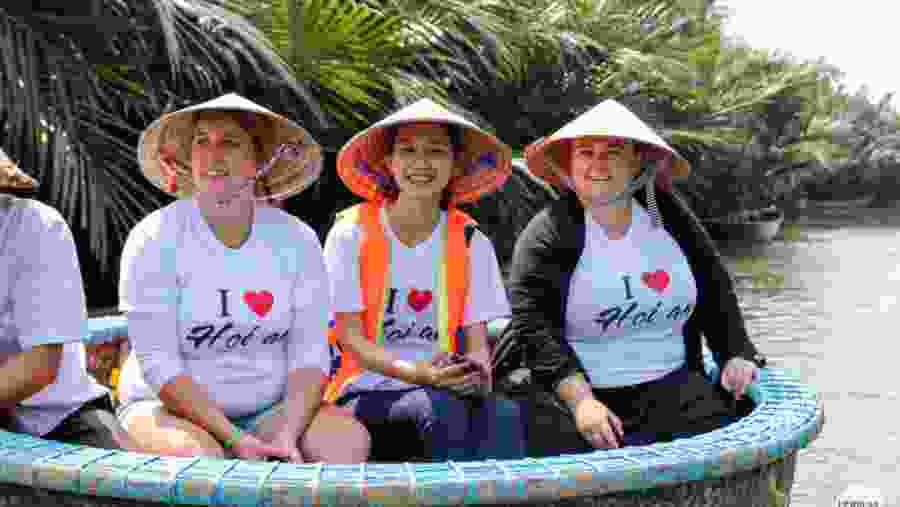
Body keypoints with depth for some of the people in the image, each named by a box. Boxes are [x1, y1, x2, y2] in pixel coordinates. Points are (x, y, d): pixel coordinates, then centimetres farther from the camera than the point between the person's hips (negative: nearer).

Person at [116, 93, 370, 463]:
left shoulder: (296, 240, 2)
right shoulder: (155, 239, -7)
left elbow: (309, 354, -2)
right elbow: (158, 364, -13)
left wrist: (287, 435, -19)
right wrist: (235, 438, -21)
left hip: (271, 411, 3)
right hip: (170, 410, -3)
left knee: (350, 439, -23)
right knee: (200, 457, -36)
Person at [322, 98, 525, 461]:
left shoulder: (471, 243, 7)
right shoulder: (352, 234, -2)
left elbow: (477, 339, 4)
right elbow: (350, 337, -6)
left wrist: (477, 372, -21)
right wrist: (416, 373, -23)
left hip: (447, 387, 2)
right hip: (368, 389, -2)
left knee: (504, 414, -31)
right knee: (443, 409, -34)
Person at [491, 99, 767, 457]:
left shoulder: (669, 216, 11)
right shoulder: (544, 235, -3)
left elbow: (715, 290, 21)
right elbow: (535, 326, -12)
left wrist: (736, 354, 9)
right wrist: (580, 400, -23)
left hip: (668, 383, 4)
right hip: (573, 385, -4)